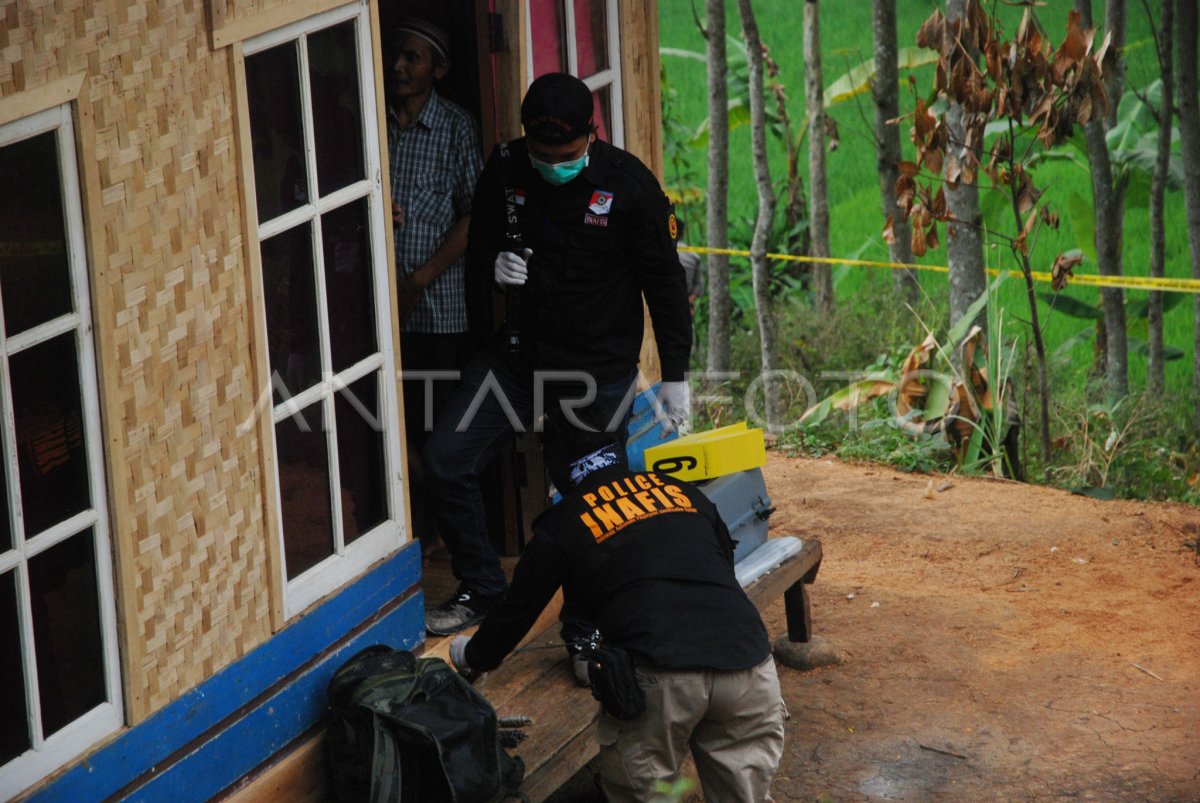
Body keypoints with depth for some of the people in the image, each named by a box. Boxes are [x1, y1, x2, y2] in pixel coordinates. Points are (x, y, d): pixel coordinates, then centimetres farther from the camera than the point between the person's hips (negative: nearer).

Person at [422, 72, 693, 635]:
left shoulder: (628, 184, -13)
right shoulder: (506, 169, -4)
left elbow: (664, 283, -5)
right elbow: (477, 243, 11)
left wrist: (674, 376, -5)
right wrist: (493, 264, -16)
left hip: (602, 368, -4)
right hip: (520, 351, 4)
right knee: (444, 460, -3)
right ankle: (481, 588, 13)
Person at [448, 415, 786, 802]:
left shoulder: (563, 524, 11)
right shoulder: (684, 492, 21)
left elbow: (517, 609, 22)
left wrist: (473, 656, 42)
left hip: (661, 677, -4)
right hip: (748, 661, 4)